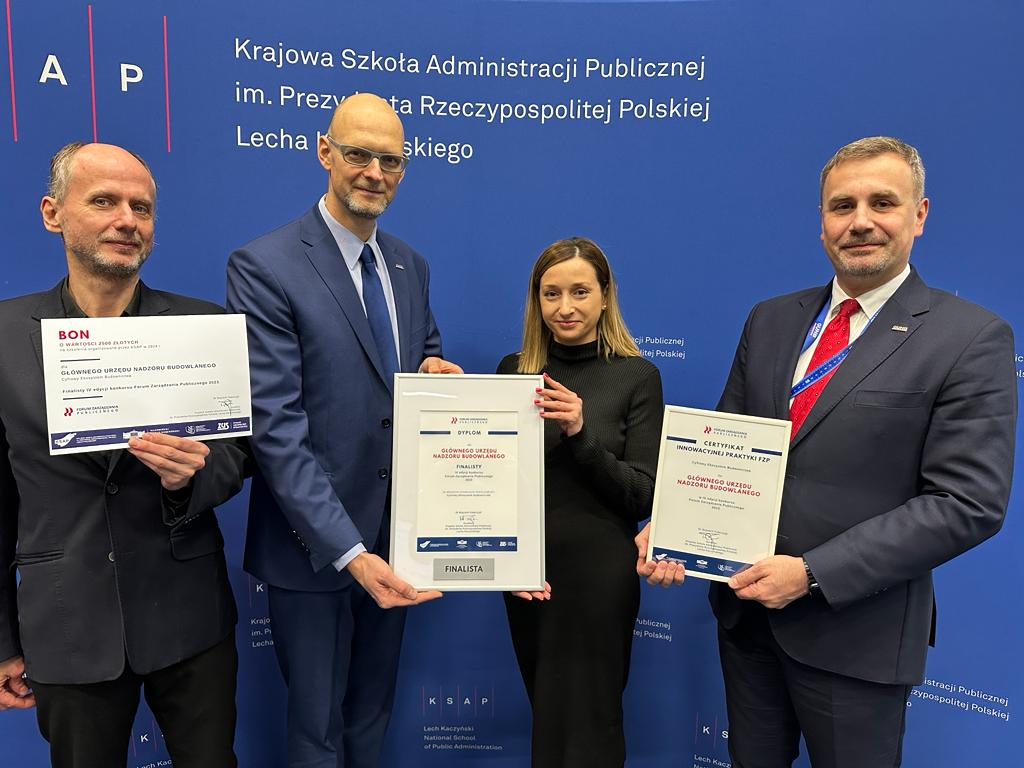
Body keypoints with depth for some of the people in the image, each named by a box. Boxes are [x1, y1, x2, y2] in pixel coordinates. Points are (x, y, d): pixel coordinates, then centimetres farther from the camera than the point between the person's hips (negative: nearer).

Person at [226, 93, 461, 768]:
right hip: (314, 546, -5)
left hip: (394, 536, 6)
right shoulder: (265, 267, -15)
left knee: (373, 712, 25)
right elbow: (276, 430, -21)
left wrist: (434, 369, -7)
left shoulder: (410, 266, 6)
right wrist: (349, 551, -26)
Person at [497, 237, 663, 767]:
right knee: (545, 711, 22)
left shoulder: (637, 376, -7)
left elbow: (643, 496, -10)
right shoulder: (514, 371, 2)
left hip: (599, 574, -3)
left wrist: (581, 433, -23)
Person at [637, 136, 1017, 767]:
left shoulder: (973, 340, -10)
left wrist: (811, 573, -21)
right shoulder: (770, 319, 5)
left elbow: (967, 502, -16)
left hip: (854, 627, -4)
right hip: (745, 607, 5)